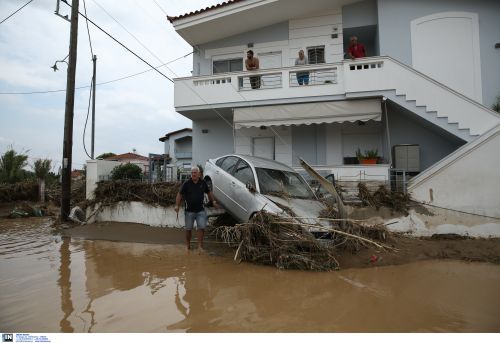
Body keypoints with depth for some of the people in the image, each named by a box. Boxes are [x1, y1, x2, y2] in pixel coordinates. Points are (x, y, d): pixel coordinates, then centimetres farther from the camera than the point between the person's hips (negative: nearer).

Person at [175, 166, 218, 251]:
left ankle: (200, 245, 3)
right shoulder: (186, 184, -5)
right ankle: (188, 245, 26)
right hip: (189, 211, -1)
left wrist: (213, 201, 14)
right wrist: (177, 205, -13)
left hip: (200, 210, 2)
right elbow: (179, 194, -3)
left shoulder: (203, 183, 3)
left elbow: (209, 192, 18)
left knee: (201, 227, -6)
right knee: (188, 229, 9)